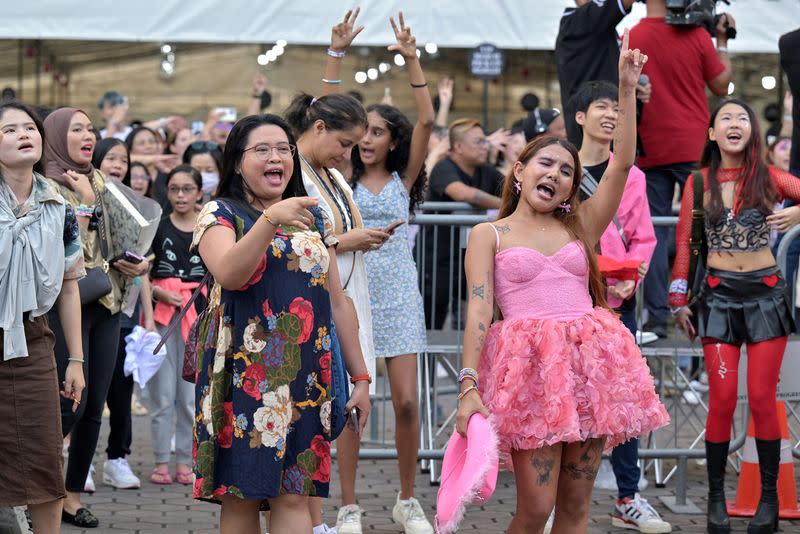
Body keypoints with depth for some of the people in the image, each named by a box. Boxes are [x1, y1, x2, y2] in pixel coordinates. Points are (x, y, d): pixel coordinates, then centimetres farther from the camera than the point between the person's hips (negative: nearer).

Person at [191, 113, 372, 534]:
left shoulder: (314, 219, 17)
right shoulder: (220, 214, 3)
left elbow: (338, 303, 17)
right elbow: (229, 274, -19)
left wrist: (360, 376, 14)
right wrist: (272, 219, -31)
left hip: (305, 378, 3)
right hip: (244, 374, -3)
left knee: (294, 497, -3)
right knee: (240, 497, -4)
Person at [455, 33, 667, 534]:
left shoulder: (580, 228, 15)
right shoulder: (489, 235, 8)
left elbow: (623, 163, 6)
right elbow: (479, 312, -2)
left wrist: (628, 88, 1)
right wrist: (469, 388, -13)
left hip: (588, 362, 4)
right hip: (529, 363, -3)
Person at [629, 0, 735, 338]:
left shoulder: (630, 39, -4)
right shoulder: (697, 36, -7)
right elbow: (721, 86, 4)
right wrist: (722, 41, 11)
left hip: (649, 149, 1)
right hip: (692, 146, -1)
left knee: (653, 233, 4)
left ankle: (656, 317, 0)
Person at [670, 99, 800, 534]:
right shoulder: (699, 182, 2)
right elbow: (683, 242, 5)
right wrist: (679, 300, 3)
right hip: (719, 295, 0)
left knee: (762, 399, 0)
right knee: (722, 399, -2)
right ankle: (716, 497, 10)